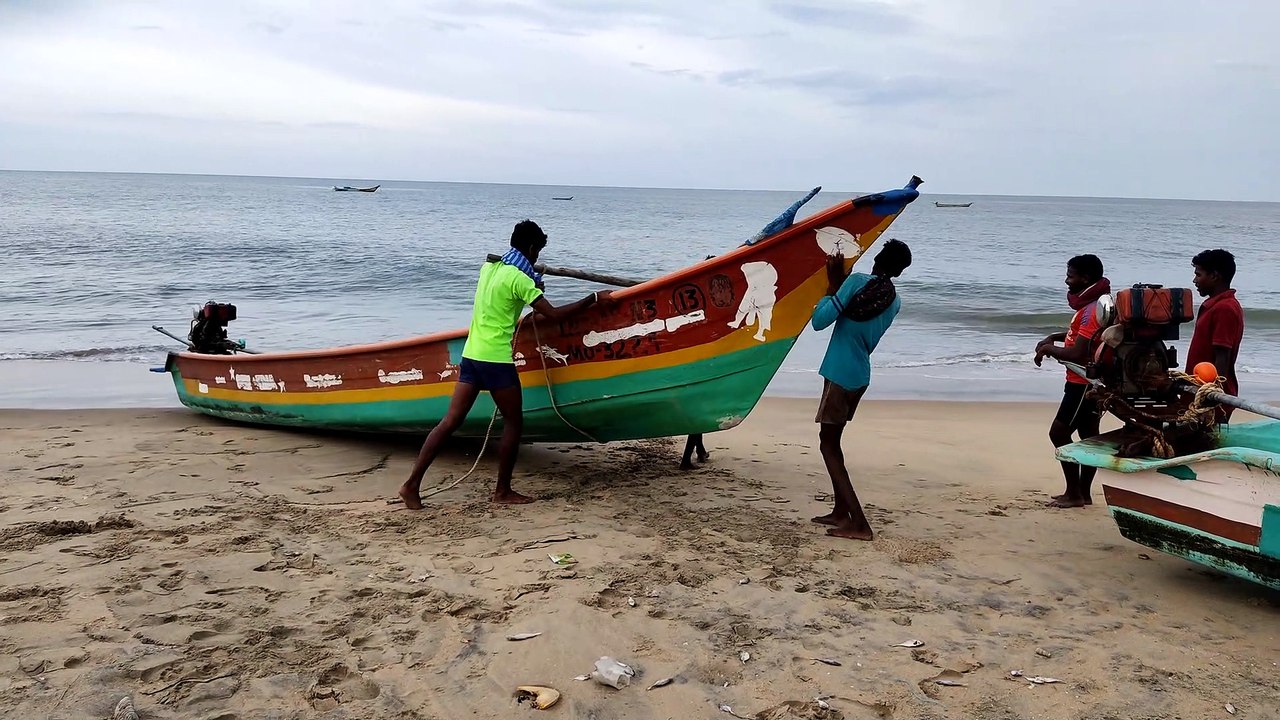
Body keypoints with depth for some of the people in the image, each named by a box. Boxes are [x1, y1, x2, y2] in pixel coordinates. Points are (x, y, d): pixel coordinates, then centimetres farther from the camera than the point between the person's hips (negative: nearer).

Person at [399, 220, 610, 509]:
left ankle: (412, 484, 3)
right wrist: (594, 298, -8)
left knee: (451, 420, 6)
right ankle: (503, 491, 14)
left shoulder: (489, 267, 13)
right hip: (496, 359, -8)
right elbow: (554, 314, -13)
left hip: (471, 354, 8)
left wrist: (533, 286, 39)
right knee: (513, 422, 8)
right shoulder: (519, 278, -11)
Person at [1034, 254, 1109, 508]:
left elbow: (1077, 353, -27)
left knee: (1059, 432, -7)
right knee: (1089, 435, 12)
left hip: (1084, 383, -10)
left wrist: (1048, 349, -11)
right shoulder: (1092, 304, 11)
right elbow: (1081, 334, 28)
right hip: (1090, 382, 10)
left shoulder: (1093, 310, -22)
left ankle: (1074, 493, -2)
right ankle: (1083, 492, 19)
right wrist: (1053, 338, 11)